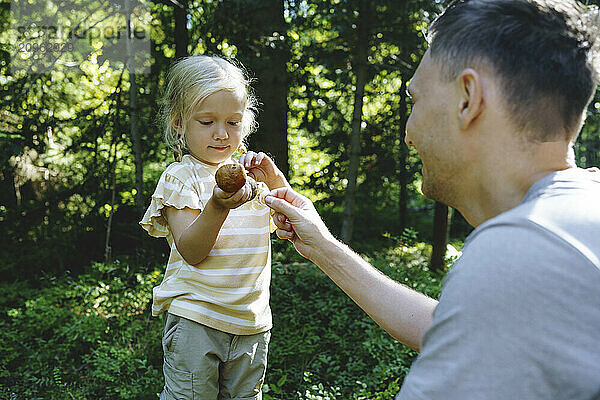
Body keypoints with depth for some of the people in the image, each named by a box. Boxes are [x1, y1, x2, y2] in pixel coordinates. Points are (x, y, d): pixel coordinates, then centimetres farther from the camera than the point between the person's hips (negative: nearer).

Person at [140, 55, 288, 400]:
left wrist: (274, 178, -7)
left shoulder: (249, 174, 7)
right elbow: (191, 252, -17)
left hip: (252, 324, 5)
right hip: (195, 320, -4)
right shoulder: (180, 177, -7)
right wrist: (219, 207, -34)